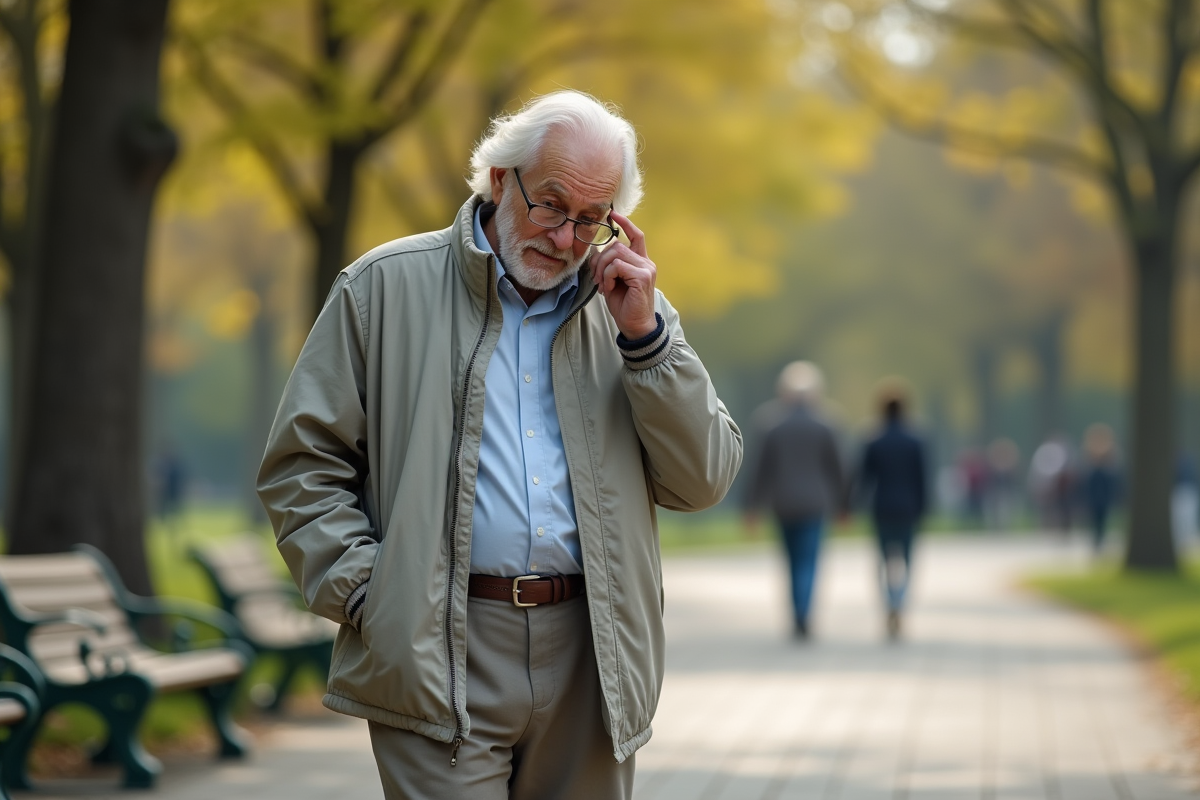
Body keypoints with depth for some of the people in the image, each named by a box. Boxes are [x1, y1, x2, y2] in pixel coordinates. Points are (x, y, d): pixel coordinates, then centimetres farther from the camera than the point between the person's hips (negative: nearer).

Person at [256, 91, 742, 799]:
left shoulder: (629, 308, 13)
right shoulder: (387, 288, 4)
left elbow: (704, 481, 7)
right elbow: (303, 466, 4)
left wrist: (644, 337, -3)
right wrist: (367, 593, -8)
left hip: (593, 661, 3)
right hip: (442, 658, -3)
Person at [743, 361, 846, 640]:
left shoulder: (773, 430, 0)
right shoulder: (823, 430, -2)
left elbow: (761, 470, 1)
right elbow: (836, 470, 2)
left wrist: (753, 507, 5)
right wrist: (841, 504, 13)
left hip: (784, 504, 2)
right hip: (814, 502, -2)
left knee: (795, 562, 14)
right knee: (808, 562, -6)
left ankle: (799, 616, 18)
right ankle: (802, 615, -24)